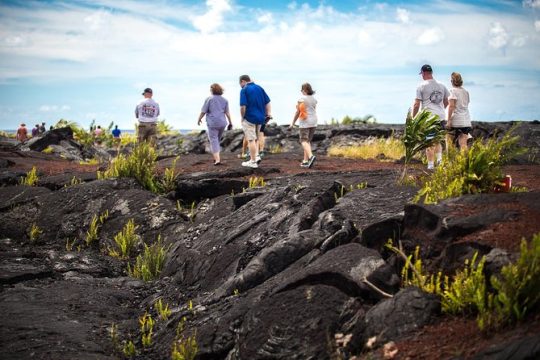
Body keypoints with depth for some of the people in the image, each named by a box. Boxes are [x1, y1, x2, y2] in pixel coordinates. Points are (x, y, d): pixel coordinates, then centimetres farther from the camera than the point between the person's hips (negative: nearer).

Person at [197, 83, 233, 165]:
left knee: (213, 141, -3)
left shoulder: (209, 99, -5)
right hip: (222, 123, 5)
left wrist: (199, 119, 11)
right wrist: (230, 123, 8)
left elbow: (203, 111, -4)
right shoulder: (224, 100, 7)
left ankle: (217, 159, -13)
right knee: (217, 140, 20)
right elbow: (227, 112, 3)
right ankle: (216, 156, 24)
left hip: (212, 123, -5)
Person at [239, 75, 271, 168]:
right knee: (256, 138, 23)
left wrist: (242, 117, -4)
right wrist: (268, 114, 10)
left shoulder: (244, 90, -10)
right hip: (260, 117, 6)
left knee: (251, 139, 1)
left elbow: (243, 106, -17)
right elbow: (267, 102, 8)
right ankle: (256, 155, 13)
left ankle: (253, 161, 5)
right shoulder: (259, 88, 9)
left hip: (249, 117, -6)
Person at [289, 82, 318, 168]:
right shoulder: (314, 99, 8)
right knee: (308, 141, 13)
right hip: (313, 122, 6)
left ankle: (311, 156, -31)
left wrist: (293, 123, 1)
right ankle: (305, 161, 12)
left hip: (305, 122, -6)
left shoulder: (302, 99, -10)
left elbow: (298, 112, -7)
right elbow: (314, 110, 13)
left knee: (304, 141, -7)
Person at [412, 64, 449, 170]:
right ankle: (439, 159, 1)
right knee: (437, 140, 18)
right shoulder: (441, 85, 10)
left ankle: (430, 164, 2)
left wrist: (413, 118, 2)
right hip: (441, 117, 4)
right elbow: (446, 102, 20)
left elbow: (416, 105, -8)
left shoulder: (421, 86, -5)